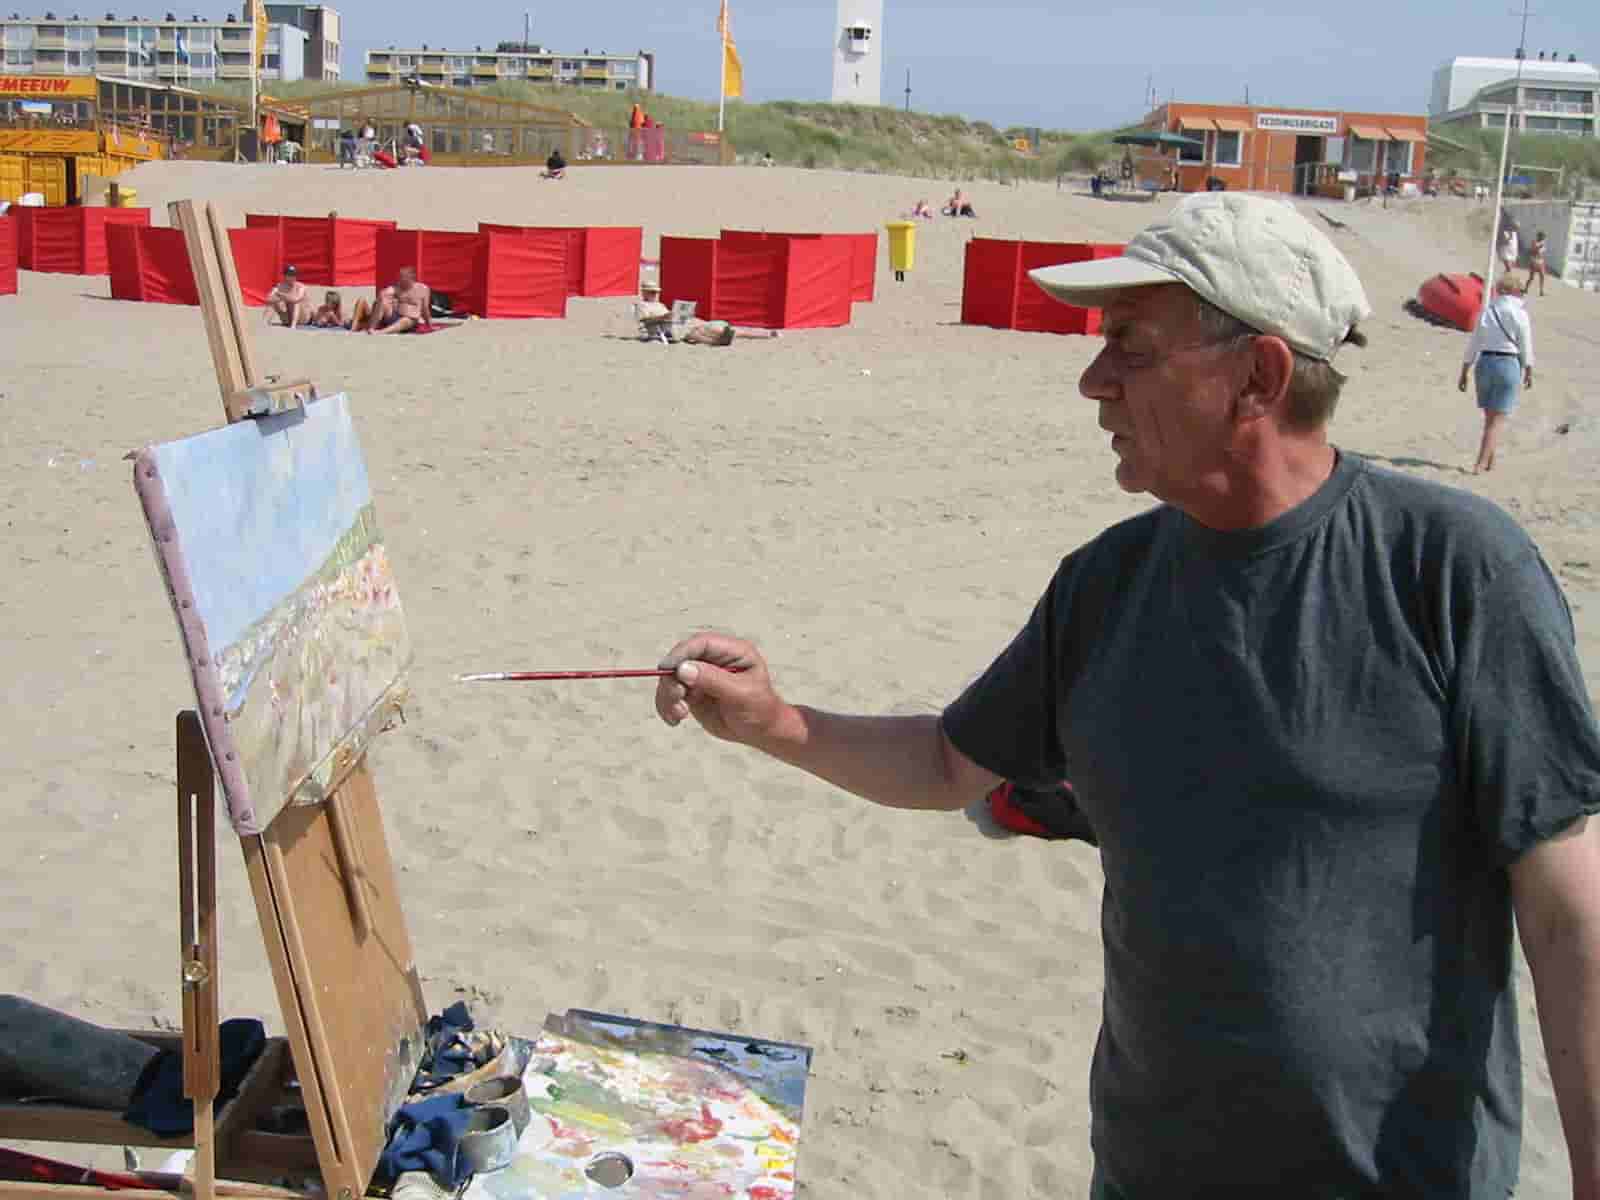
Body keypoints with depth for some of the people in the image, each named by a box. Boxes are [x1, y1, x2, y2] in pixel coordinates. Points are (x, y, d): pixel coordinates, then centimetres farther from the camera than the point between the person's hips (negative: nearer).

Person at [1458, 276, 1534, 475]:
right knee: (1498, 420, -2)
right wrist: (1529, 373, 9)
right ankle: (1480, 464, -13)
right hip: (1509, 366, -4)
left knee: (1490, 417, 18)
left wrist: (1463, 374, 8)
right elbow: (1526, 347, -4)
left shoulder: (1487, 311, 3)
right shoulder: (1520, 314, -7)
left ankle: (1489, 462, 23)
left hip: (1484, 364, 4)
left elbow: (1472, 345, 3)